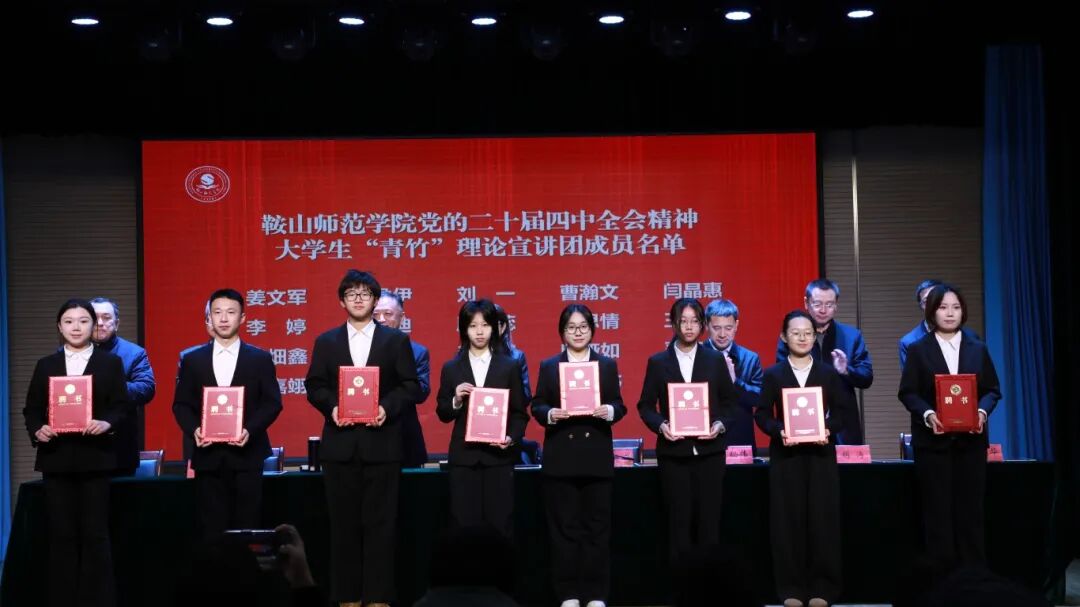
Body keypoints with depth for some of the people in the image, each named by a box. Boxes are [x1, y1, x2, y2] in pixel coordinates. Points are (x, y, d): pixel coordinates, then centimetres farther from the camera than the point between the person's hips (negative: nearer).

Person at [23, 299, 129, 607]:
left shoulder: (111, 363, 6)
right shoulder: (46, 365, 12)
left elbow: (121, 406, 1)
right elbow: (31, 410, 9)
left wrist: (107, 423, -19)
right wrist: (37, 430, -11)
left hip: (94, 457, -2)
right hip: (57, 457, 2)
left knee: (95, 533, -2)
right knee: (61, 533, 3)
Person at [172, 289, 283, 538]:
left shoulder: (260, 359, 6)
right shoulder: (192, 360, 10)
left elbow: (272, 402, 1)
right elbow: (181, 404, 9)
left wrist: (250, 430, -14)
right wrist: (193, 430, -11)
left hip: (246, 455, -1)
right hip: (208, 457, 1)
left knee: (246, 530, 0)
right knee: (212, 532, 1)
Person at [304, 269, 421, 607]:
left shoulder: (396, 340, 6)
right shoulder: (326, 342, 11)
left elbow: (411, 388, 2)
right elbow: (314, 387, 7)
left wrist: (387, 408, -14)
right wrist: (332, 407, -11)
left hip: (381, 444, -1)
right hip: (340, 444, 2)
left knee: (380, 523, -1)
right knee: (344, 523, 4)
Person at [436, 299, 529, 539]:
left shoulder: (510, 366, 5)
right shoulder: (451, 368, 7)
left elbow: (520, 413, 5)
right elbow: (443, 414, 8)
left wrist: (512, 438, -11)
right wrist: (456, 400, -11)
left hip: (498, 456, -1)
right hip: (463, 457, 1)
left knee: (500, 525, -1)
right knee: (464, 525, -1)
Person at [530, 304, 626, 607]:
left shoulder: (608, 365, 10)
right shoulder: (549, 366, 8)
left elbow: (619, 405, 6)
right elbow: (537, 406, 4)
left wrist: (609, 411, -16)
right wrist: (550, 414, -17)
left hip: (597, 455, 0)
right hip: (560, 456, 0)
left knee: (597, 526, 1)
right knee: (564, 526, 1)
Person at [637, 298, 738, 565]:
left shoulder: (715, 360, 8)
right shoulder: (658, 362, 5)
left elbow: (729, 403, 10)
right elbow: (645, 405, 5)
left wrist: (720, 425, -8)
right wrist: (660, 425, -13)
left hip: (709, 450, 1)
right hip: (674, 451, -1)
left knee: (709, 519, 0)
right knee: (679, 521, 1)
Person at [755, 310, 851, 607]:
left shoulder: (829, 374, 9)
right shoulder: (773, 375, 6)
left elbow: (842, 410, 5)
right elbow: (762, 414, 2)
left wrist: (828, 429, -14)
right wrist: (779, 431, -17)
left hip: (820, 454, 1)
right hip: (785, 455, 0)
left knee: (822, 519, -1)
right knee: (788, 520, -1)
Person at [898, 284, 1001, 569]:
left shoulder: (978, 350, 10)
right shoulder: (918, 350, 3)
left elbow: (992, 390, 9)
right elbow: (907, 393, -2)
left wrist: (982, 411, -12)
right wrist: (928, 414, -19)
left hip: (970, 440, 2)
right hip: (933, 441, -2)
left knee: (971, 510, 2)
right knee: (938, 512, 0)